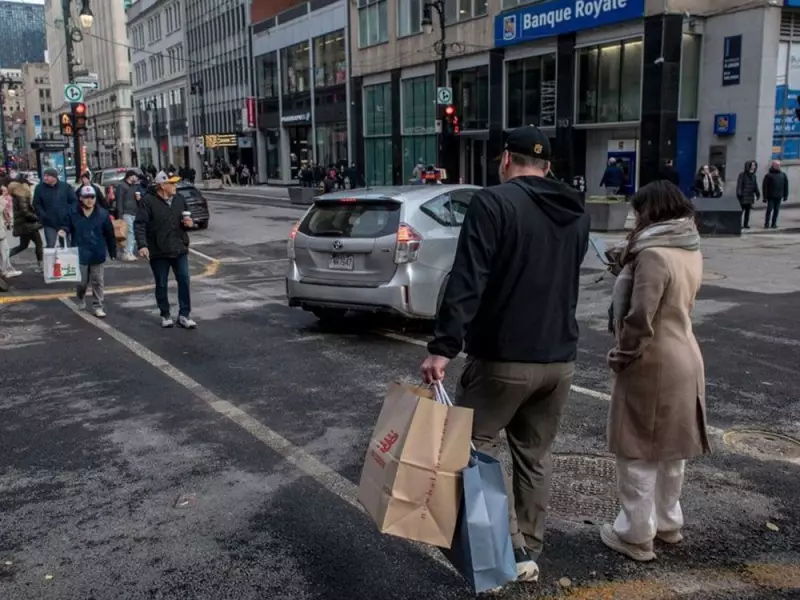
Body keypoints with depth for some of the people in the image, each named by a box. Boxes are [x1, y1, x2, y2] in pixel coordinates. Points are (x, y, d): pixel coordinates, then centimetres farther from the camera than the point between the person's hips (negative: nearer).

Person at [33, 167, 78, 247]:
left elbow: (74, 201, 3)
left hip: (65, 222, 1)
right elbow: (36, 204, 3)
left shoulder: (66, 186, -1)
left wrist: (69, 213, -9)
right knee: (50, 246, -1)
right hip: (49, 223, -1)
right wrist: (43, 215, -11)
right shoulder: (40, 188, -1)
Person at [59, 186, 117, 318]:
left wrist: (113, 253, 3)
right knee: (82, 281, 11)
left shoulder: (103, 214, -3)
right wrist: (63, 231, -23)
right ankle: (81, 298, 41)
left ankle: (98, 306, 14)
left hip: (98, 255, 0)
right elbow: (67, 226, 2)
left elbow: (109, 235, 1)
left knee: (98, 282, 4)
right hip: (80, 254, 0)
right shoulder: (73, 213, -4)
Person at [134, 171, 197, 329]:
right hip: (158, 252, -3)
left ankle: (184, 315, 9)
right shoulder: (148, 201, -9)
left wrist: (189, 223, -3)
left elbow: (186, 219, 21)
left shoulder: (179, 199, 7)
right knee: (161, 285, 8)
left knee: (184, 281, 0)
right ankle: (165, 315, 23)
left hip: (179, 249, 4)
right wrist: (142, 245, -24)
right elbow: (139, 225, -13)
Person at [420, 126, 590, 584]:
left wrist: (443, 347, -21)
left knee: (475, 448, 9)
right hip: (560, 358, 6)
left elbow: (467, 281, -20)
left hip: (504, 357, -6)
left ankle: (510, 548, 7)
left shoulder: (493, 202, -11)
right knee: (536, 457, 17)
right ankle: (530, 553, 25)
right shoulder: (576, 212, 11)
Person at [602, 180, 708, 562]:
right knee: (671, 450, 20)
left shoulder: (654, 254, -21)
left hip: (652, 365, -9)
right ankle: (668, 522, 35)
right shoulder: (690, 252, 7)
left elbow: (640, 318, -26)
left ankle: (636, 535, 14)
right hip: (683, 358, 9)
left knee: (639, 454, 3)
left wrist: (622, 355, -10)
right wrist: (632, 255, 7)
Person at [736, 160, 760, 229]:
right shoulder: (742, 175, -6)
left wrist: (757, 194, 9)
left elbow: (755, 186, 17)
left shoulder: (753, 176, 13)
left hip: (750, 196, 6)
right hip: (743, 196, -6)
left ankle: (746, 224, 14)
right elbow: (739, 184, -11)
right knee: (741, 210, -7)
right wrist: (739, 193, -20)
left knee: (748, 210, 8)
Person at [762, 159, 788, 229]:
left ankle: (774, 223, 13)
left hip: (779, 197, 4)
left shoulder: (783, 175, 10)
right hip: (771, 196, -4)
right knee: (769, 210, -4)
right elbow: (764, 187, -5)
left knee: (776, 210, 6)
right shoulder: (769, 175, -3)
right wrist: (765, 197, -9)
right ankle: (767, 224, 2)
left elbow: (786, 186, 13)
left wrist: (785, 196, 8)